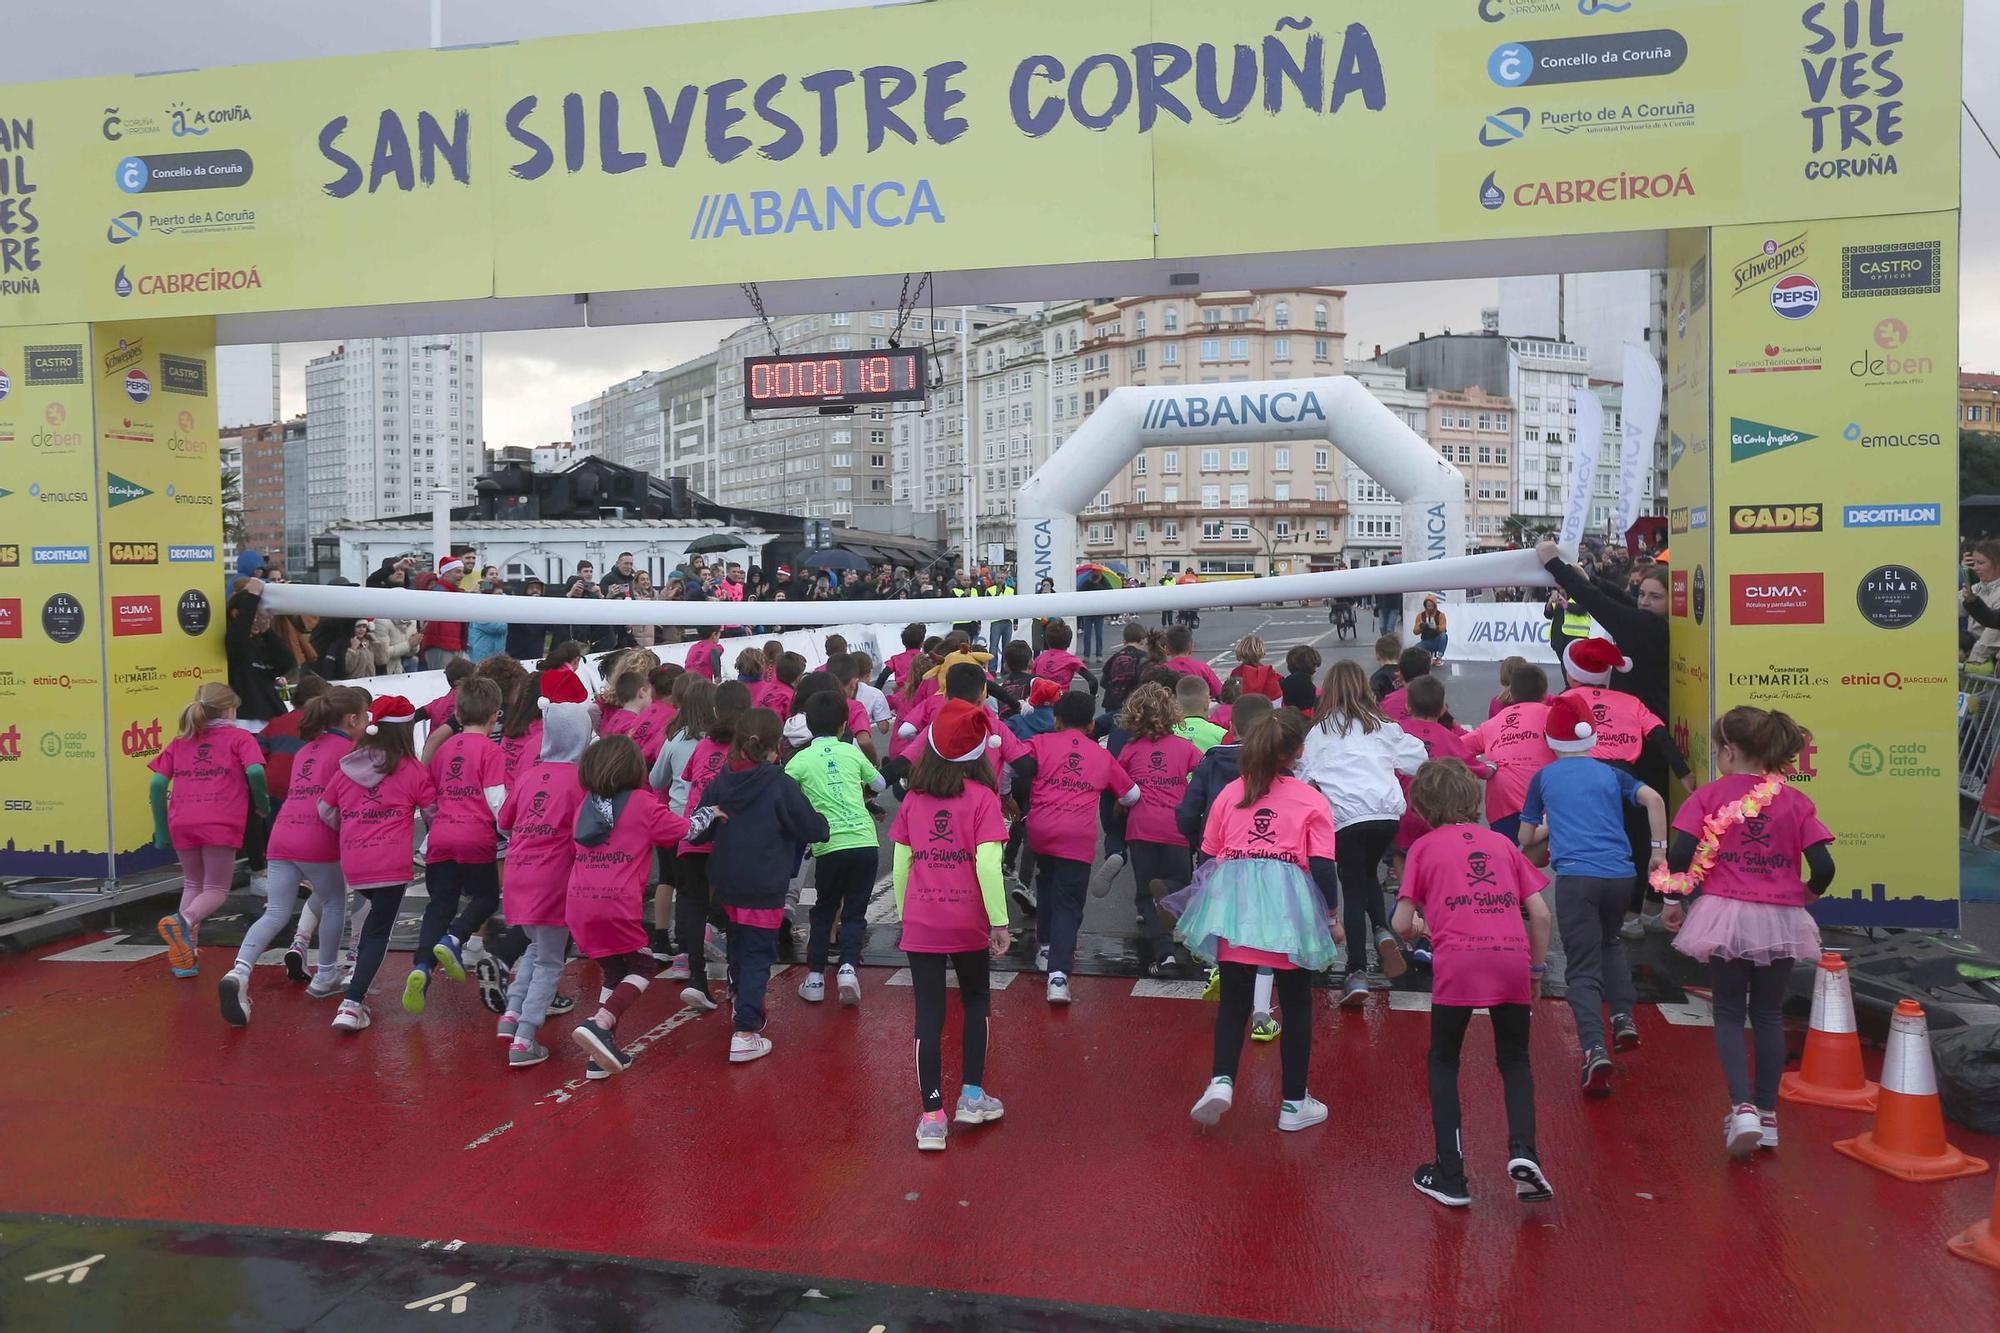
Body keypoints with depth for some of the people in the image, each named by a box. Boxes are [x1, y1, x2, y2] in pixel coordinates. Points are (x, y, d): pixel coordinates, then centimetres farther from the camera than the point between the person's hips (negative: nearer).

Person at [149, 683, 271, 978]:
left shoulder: (180, 741, 22)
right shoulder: (239, 737, 11)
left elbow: (158, 783, 11)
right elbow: (255, 771, -8)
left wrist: (161, 829, 16)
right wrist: (263, 804, 8)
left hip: (181, 822, 4)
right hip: (220, 823, -4)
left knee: (193, 883, 22)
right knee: (216, 889, 8)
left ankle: (187, 953, 14)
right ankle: (184, 920, -22)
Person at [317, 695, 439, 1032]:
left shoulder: (345, 768, 9)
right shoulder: (412, 770, -2)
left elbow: (325, 811, 16)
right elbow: (433, 814, 2)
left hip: (352, 864, 4)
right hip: (391, 862, -4)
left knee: (377, 911, 29)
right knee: (379, 931, 2)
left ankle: (357, 972, 24)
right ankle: (352, 1004, -5)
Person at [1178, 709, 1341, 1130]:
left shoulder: (1230, 794, 9)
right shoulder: (1312, 800, 1)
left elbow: (1208, 855, 12)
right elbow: (1322, 867, -4)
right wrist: (1332, 914, 8)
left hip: (1233, 905, 2)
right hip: (1289, 909, -2)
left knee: (1234, 1001, 15)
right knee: (1296, 1006, 13)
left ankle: (1222, 1081, -5)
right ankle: (1294, 1104, 20)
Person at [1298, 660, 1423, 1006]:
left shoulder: (1319, 731, 9)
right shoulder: (1382, 725, 16)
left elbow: (1305, 776, 4)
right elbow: (1415, 759, 17)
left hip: (1348, 817, -3)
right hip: (1388, 812, 3)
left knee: (1355, 890, 3)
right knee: (1368, 874, 26)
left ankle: (1357, 974, -3)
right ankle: (1382, 932, 1)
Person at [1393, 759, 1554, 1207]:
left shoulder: (1425, 846, 12)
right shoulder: (1501, 842, 20)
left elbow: (1402, 925, 8)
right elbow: (1540, 915, 15)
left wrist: (1419, 929, 30)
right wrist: (1537, 969, 26)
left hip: (1458, 962, -3)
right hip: (1512, 958, 3)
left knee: (1443, 1062, 16)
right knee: (1514, 1060, 22)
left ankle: (1450, 1178, 14)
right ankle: (1522, 1151, -1)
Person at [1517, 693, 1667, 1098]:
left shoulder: (1543, 778, 16)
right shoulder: (1611, 773, 19)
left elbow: (1526, 839, 21)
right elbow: (1653, 799, 0)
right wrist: (1659, 849, 5)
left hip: (1575, 877, -3)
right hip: (1620, 875, 3)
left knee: (1583, 970, -1)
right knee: (1610, 941, 31)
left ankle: (1595, 1050, -20)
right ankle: (1624, 1018, 17)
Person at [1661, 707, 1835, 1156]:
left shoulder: (1709, 796, -5)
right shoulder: (1796, 802, 1)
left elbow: (1679, 855, -13)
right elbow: (1823, 867, -5)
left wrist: (1675, 900, 4)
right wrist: (1806, 893, 16)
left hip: (1725, 915, -2)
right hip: (1780, 920, 2)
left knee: (1729, 1014, 11)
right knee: (1768, 1015, 17)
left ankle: (1743, 1108, -4)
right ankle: (1767, 1114, 24)